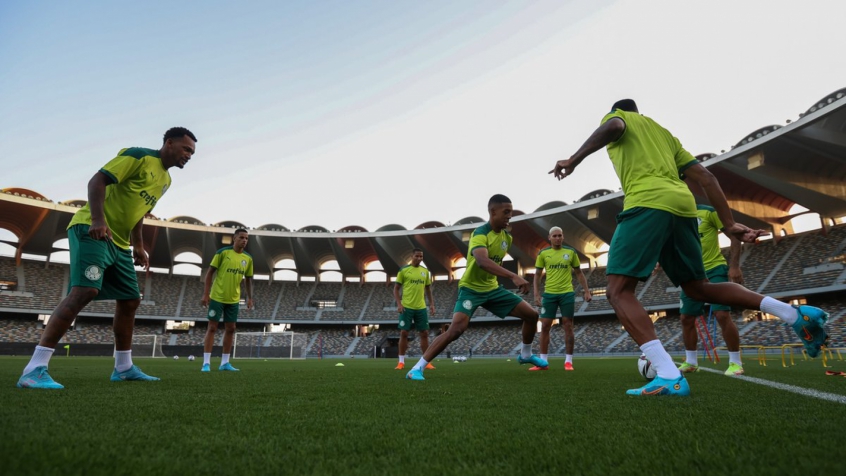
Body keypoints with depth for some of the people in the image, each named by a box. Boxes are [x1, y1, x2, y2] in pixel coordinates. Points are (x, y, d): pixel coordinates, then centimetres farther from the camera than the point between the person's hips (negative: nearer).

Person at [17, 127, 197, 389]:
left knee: (130, 300, 8)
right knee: (84, 291, -24)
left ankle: (124, 367, 18)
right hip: (92, 230, -9)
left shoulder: (166, 180, 16)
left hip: (119, 243, 9)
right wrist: (98, 220, -30)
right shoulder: (138, 156, -9)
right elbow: (97, 181, -17)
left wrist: (138, 246, 21)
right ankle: (35, 369, -19)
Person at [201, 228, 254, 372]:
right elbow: (210, 272, -6)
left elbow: (248, 279, 11)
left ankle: (225, 362, 16)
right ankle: (206, 362, 5)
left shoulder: (248, 258, 4)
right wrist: (206, 293, -10)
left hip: (234, 299, 5)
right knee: (212, 328, -1)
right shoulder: (223, 252, -9)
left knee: (230, 329, 7)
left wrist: (250, 298, 4)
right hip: (217, 297, -5)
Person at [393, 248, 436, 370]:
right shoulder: (403, 270, -2)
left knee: (424, 333, 3)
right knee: (404, 333, -2)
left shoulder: (425, 271, 10)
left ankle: (427, 361, 12)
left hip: (421, 308, 4)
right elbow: (396, 288, 1)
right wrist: (399, 304, -10)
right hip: (406, 307, -3)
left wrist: (432, 304, 9)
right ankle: (401, 361, 8)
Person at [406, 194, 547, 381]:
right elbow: (482, 261, -44)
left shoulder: (507, 237, 2)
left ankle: (526, 355, 31)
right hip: (471, 289, -7)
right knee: (456, 329, -26)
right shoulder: (480, 234, -24)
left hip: (492, 288, 8)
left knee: (532, 314, 6)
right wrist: (513, 276, -52)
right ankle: (417, 368, -15)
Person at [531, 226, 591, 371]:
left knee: (568, 327, 2)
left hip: (567, 294, 0)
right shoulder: (543, 253, 3)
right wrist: (536, 295, -2)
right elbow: (537, 275, 6)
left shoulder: (571, 252, 4)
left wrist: (586, 291, 5)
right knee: (545, 327, 1)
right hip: (549, 294, 0)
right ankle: (543, 362, 9)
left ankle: (568, 361, 11)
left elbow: (579, 273, 12)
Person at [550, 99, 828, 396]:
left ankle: (669, 377, -22)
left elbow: (612, 127, -11)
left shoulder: (614, 116, 19)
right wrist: (729, 224, 20)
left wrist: (574, 160, -12)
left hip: (647, 203, -7)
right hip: (682, 206, 7)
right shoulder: (664, 133, 34)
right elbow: (706, 177, 23)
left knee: (618, 291, -9)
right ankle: (795, 314, 16)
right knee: (698, 288, 24)